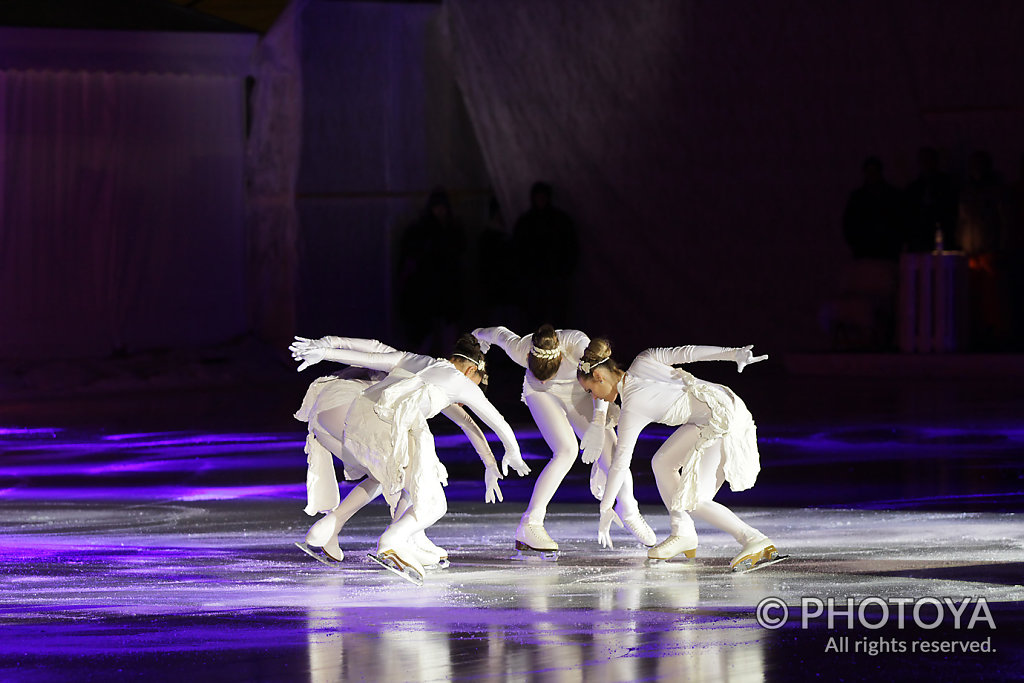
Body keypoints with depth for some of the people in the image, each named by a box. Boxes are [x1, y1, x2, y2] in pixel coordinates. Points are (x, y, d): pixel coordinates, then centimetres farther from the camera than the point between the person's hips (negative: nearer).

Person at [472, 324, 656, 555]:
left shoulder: (578, 344, -38)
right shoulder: (520, 349, -31)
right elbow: (500, 333, -9)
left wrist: (598, 423, -61)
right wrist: (480, 335, 14)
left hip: (579, 395, 1)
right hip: (541, 397, -1)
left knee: (612, 456, -12)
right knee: (566, 451, -28)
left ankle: (629, 513, 20)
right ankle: (528, 526, -23)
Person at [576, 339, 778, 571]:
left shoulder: (631, 410, -11)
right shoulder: (642, 362, 6)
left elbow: (621, 463, -8)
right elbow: (688, 352, 1)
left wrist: (606, 509, 0)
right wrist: (735, 353, 2)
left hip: (722, 421, -9)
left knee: (693, 501, -9)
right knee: (662, 462, 14)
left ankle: (754, 540, -16)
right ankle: (683, 534, 21)